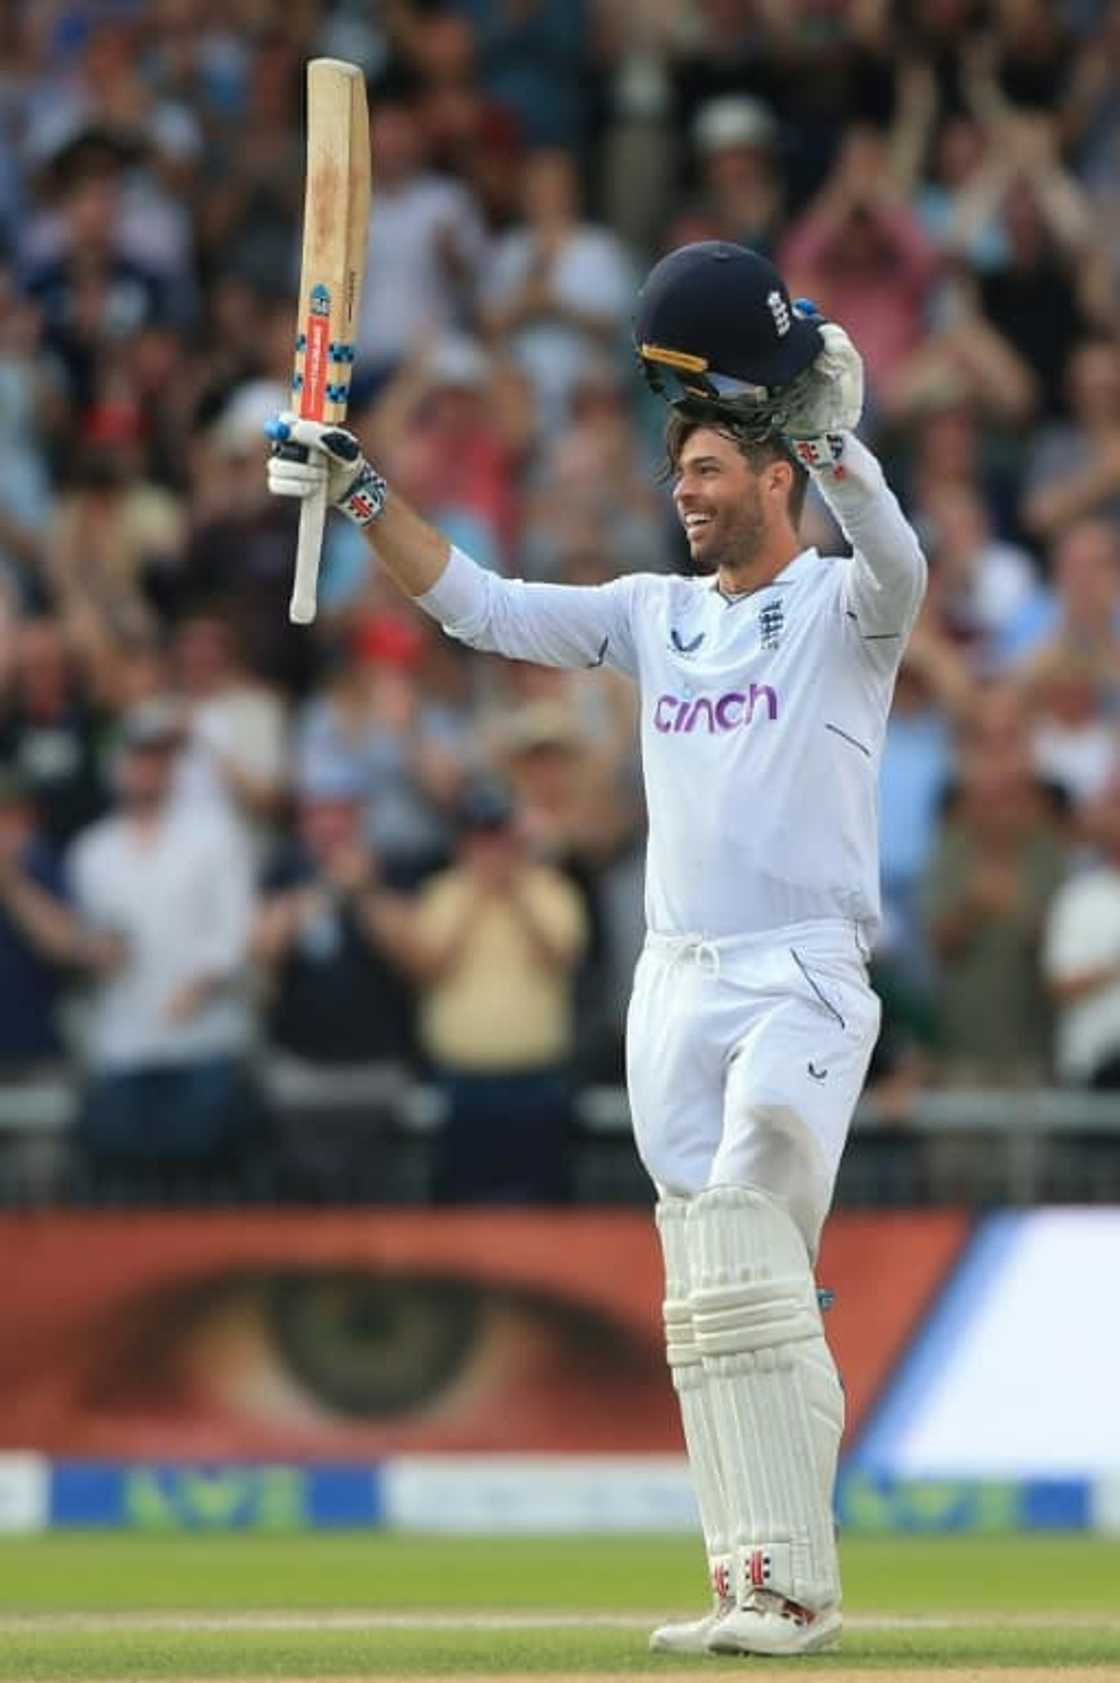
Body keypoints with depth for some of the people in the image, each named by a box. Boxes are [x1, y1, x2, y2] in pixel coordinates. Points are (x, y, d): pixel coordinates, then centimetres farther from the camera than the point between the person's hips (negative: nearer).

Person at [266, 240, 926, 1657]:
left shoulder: (842, 609, -1)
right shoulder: (657, 614, 16)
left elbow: (898, 561, -24)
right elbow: (481, 607, 15)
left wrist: (827, 427, -36)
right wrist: (359, 491, 4)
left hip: (802, 982, -7)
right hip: (673, 991, 7)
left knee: (745, 1256, -21)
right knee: (706, 1305, 3)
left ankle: (788, 1582, -23)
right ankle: (767, 1589, 5)